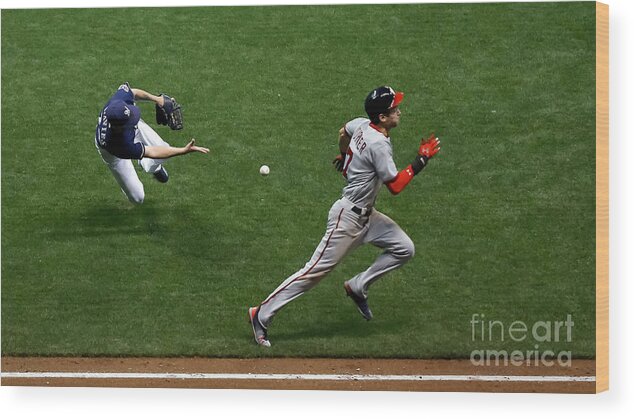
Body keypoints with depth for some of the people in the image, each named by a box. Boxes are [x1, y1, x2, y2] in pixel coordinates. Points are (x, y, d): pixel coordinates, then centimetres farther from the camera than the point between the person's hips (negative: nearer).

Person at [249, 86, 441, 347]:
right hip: (349, 217, -10)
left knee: (404, 249, 6)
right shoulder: (378, 144, -25)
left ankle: (358, 287, 16)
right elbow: (395, 186, -21)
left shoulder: (362, 124, 1)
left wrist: (345, 155, 44)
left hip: (366, 216, 10)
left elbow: (343, 132, 25)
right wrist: (422, 160, -16)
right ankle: (262, 314, 0)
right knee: (317, 270, -6)